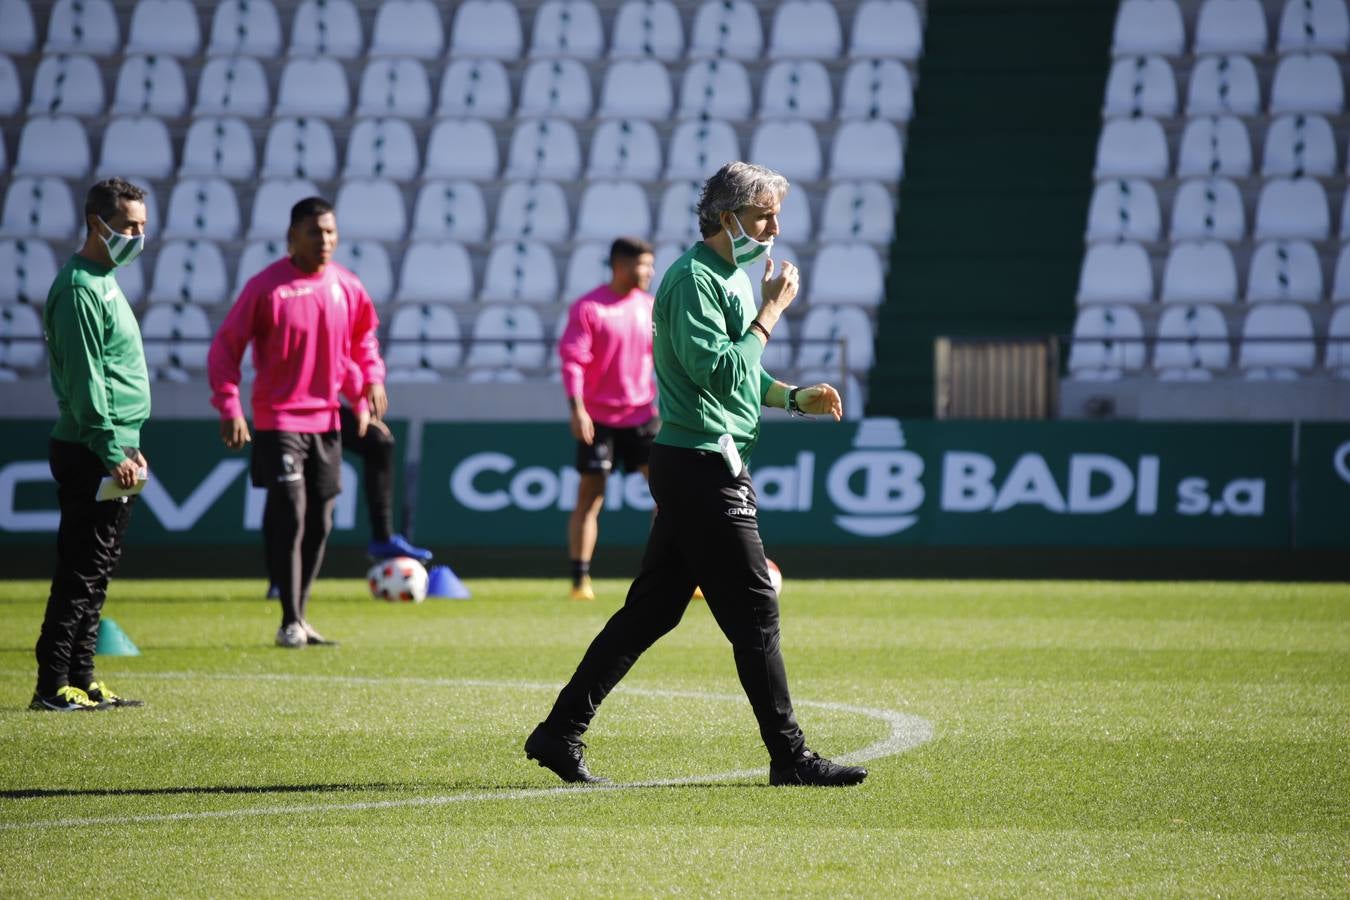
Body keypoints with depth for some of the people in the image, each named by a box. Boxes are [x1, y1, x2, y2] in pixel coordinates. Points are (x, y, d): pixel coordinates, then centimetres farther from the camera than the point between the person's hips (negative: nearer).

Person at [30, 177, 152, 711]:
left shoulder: (105, 283, 18)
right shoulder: (79, 288, -13)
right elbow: (83, 380, -18)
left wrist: (130, 445, 20)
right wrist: (112, 452, -20)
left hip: (112, 451, 10)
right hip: (90, 455, -10)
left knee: (95, 572, 11)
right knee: (82, 572, -9)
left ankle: (81, 679, 15)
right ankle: (53, 685, -7)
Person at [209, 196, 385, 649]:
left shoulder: (346, 287, 4)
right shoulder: (266, 286, -10)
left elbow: (363, 339, 20)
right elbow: (225, 348, -6)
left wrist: (370, 380, 3)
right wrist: (230, 409, -14)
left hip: (327, 421, 5)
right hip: (279, 420, -5)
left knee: (319, 523, 9)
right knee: (289, 517, -12)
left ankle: (300, 616, 21)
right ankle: (290, 622, -5)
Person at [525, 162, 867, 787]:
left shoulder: (731, 276, 19)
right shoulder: (693, 277, -13)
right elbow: (719, 371, -22)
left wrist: (795, 397, 14)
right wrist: (772, 310, -15)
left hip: (694, 469, 10)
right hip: (704, 464, -10)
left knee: (651, 610, 10)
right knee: (754, 611, -6)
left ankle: (560, 733, 12)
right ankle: (789, 756, -2)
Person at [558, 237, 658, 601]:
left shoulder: (649, 308, 8)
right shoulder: (587, 308, -8)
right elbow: (572, 359, -13)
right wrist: (577, 407, -23)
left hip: (641, 414, 4)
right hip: (599, 417, -4)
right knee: (590, 495, -1)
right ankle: (580, 580, 5)